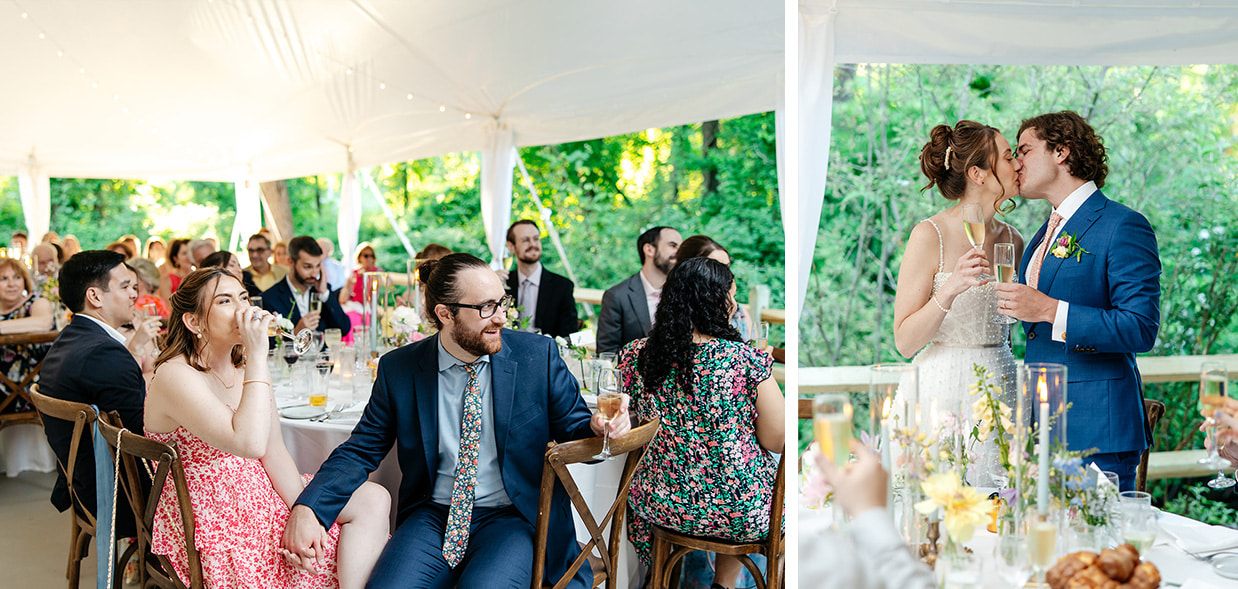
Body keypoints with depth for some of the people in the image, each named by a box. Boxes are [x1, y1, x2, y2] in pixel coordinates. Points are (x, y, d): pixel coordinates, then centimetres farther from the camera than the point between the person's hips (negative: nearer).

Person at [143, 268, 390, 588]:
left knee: (374, 499, -7)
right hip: (212, 523, -8)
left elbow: (274, 452, 3)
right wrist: (257, 355, -30)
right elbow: (250, 443, -33)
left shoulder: (246, 366, 5)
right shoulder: (175, 375, -19)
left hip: (263, 495, 8)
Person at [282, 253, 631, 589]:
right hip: (434, 515, 2)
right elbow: (361, 450, 4)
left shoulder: (538, 356, -3)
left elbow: (570, 426, 5)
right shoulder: (398, 369, -1)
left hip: (515, 517, -1)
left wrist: (596, 427, -21)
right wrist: (307, 508, -13)